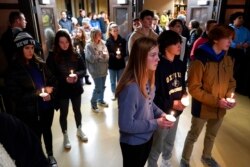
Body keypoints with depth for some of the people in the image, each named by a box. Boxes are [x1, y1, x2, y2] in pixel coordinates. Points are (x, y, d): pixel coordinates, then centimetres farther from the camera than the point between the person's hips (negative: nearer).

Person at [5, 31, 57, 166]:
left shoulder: (39, 64, 1)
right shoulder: (14, 70, -10)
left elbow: (53, 81, 7)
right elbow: (16, 96, -13)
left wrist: (50, 93, -13)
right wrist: (39, 92, -19)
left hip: (47, 106, 4)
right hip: (30, 112, -4)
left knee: (47, 130, 21)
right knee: (36, 136, 11)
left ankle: (50, 155, 44)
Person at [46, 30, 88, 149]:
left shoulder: (75, 55, -2)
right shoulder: (52, 57, -10)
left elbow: (83, 70, 0)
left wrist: (77, 75, -21)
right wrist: (65, 79, -24)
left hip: (76, 88, 3)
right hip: (62, 90, -2)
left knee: (77, 111, 19)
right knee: (63, 113, 11)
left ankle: (79, 130, 42)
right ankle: (65, 136, 31)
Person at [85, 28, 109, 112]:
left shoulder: (102, 44, 4)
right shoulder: (89, 46, -11)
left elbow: (107, 56, 2)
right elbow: (92, 59, -16)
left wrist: (101, 56, -15)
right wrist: (102, 56, -8)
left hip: (104, 69, 5)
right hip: (96, 70, -5)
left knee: (102, 86, 17)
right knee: (98, 88, -2)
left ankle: (101, 100, 39)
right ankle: (93, 103, 20)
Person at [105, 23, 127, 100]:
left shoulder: (122, 40, -2)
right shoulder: (108, 41, -5)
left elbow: (125, 52, -1)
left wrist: (121, 55, -21)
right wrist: (115, 56, -22)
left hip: (121, 64, 1)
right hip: (112, 64, -1)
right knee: (113, 81, 12)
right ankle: (113, 93, 29)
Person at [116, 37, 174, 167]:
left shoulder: (147, 79, -6)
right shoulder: (131, 87, -33)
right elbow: (126, 125, -30)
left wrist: (160, 113, -8)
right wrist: (155, 123, -22)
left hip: (147, 137, 8)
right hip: (133, 143, -8)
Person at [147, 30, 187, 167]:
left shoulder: (180, 64, 1)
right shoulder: (158, 67, -22)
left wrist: (184, 95, -5)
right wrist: (171, 103, -22)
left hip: (176, 111, 7)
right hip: (162, 113, -7)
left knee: (170, 142, 26)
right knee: (157, 146, 12)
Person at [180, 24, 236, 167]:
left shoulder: (228, 60, -1)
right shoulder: (201, 60, -21)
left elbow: (231, 82, 10)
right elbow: (193, 88, -20)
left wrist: (230, 96, -10)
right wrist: (216, 101, -23)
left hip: (220, 109, 6)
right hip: (202, 107, -6)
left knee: (212, 135, 27)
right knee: (193, 136, 14)